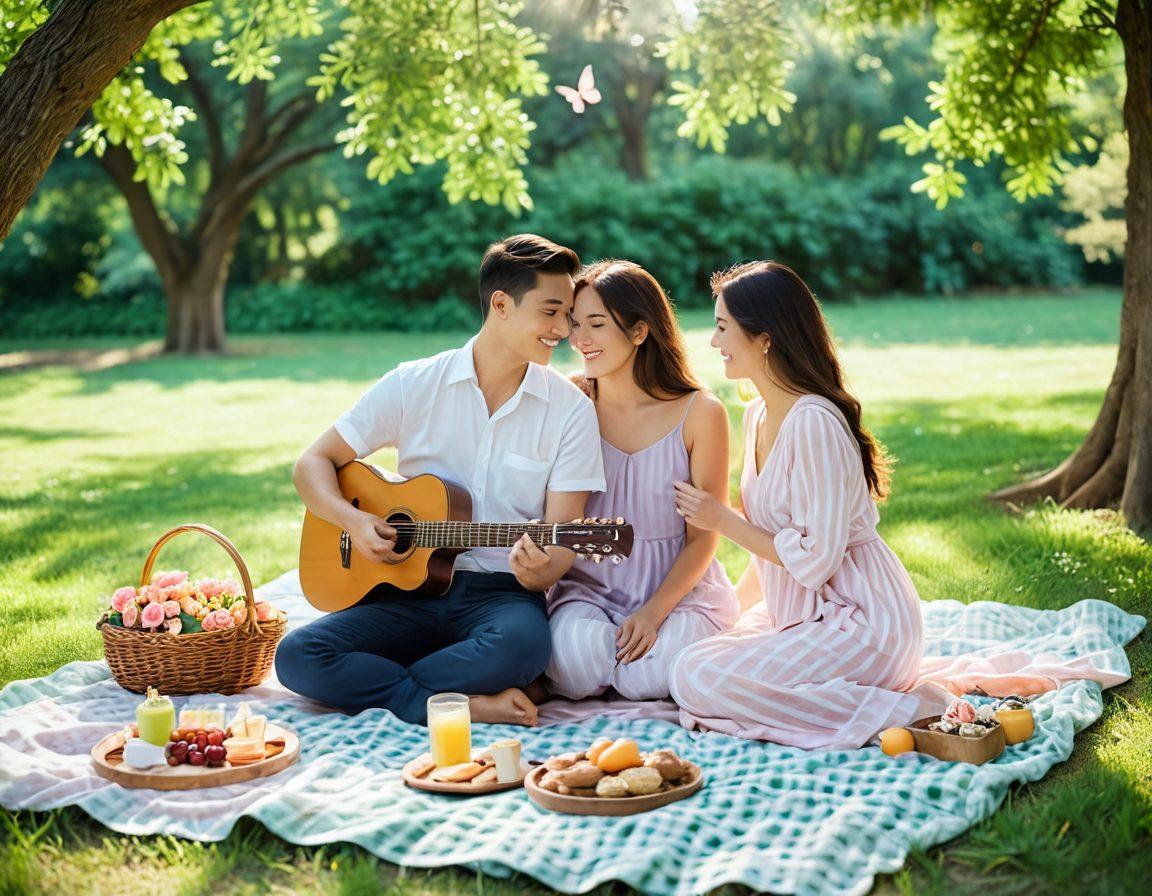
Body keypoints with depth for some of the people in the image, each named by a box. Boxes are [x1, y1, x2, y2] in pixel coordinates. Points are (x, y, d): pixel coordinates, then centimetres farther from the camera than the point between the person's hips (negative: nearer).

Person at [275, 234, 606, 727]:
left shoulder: (571, 409, -1)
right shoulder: (413, 385, 1)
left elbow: (562, 536, -3)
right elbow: (313, 464, 7)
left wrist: (539, 572, -27)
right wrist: (354, 521, -13)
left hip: (502, 593, -1)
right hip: (410, 588, 1)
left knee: (523, 644, -37)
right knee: (297, 656, -21)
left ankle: (363, 683, -17)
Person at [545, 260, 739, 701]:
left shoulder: (700, 413, -8)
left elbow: (703, 537, -5)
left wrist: (654, 611, -18)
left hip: (680, 589, -1)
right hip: (589, 585, 1)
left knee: (647, 677, -30)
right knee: (576, 668, -30)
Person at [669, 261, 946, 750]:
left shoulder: (813, 423, -22)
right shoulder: (758, 415, 7)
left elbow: (815, 561, -23)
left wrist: (723, 521, -13)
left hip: (861, 624, -10)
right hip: (800, 612, 10)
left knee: (696, 678, -18)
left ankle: (885, 712, -14)